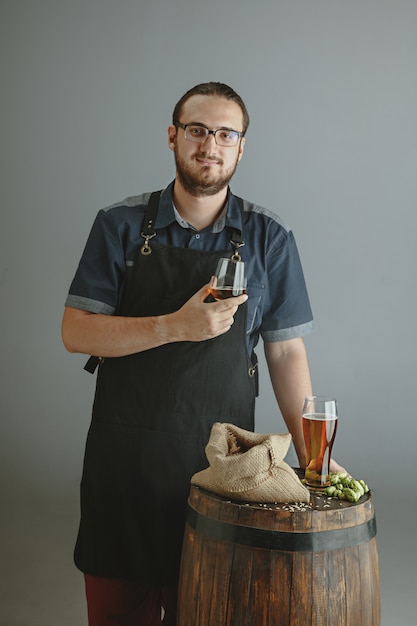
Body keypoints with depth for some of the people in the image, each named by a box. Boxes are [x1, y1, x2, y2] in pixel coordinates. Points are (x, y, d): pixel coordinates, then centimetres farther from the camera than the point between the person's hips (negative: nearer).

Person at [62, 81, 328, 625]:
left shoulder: (270, 238, 0)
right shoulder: (121, 226, -1)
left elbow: (286, 352, 2)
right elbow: (76, 332, -5)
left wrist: (310, 455, -5)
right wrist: (177, 326, -18)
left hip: (220, 457, 0)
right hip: (123, 453, 0)